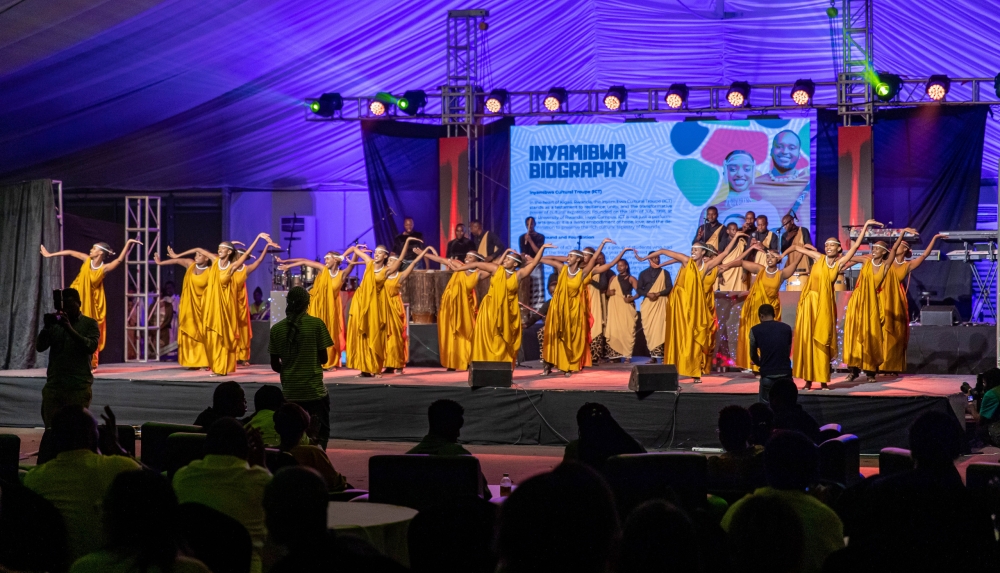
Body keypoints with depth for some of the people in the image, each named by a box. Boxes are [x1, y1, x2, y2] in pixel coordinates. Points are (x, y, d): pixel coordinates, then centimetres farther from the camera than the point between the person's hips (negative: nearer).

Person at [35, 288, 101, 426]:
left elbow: (91, 347, -13)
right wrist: (46, 327, -15)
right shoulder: (55, 323, 12)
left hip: (79, 388, -3)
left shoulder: (90, 324, 3)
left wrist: (70, 329, -23)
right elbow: (39, 347, 2)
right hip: (53, 386, 3)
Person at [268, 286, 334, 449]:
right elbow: (324, 358, -3)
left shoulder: (277, 329, 1)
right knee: (319, 435, 7)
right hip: (314, 391, -3)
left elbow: (275, 365, 5)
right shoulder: (317, 324, -8)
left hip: (289, 392, 3)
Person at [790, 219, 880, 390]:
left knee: (822, 341, 1)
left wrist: (865, 226, -1)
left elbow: (856, 245, 0)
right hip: (809, 301, 0)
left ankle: (823, 381, 5)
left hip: (825, 304, 0)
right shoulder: (819, 258, 2)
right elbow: (797, 248, 6)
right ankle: (808, 380, 2)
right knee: (806, 339, -1)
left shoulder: (839, 263, 3)